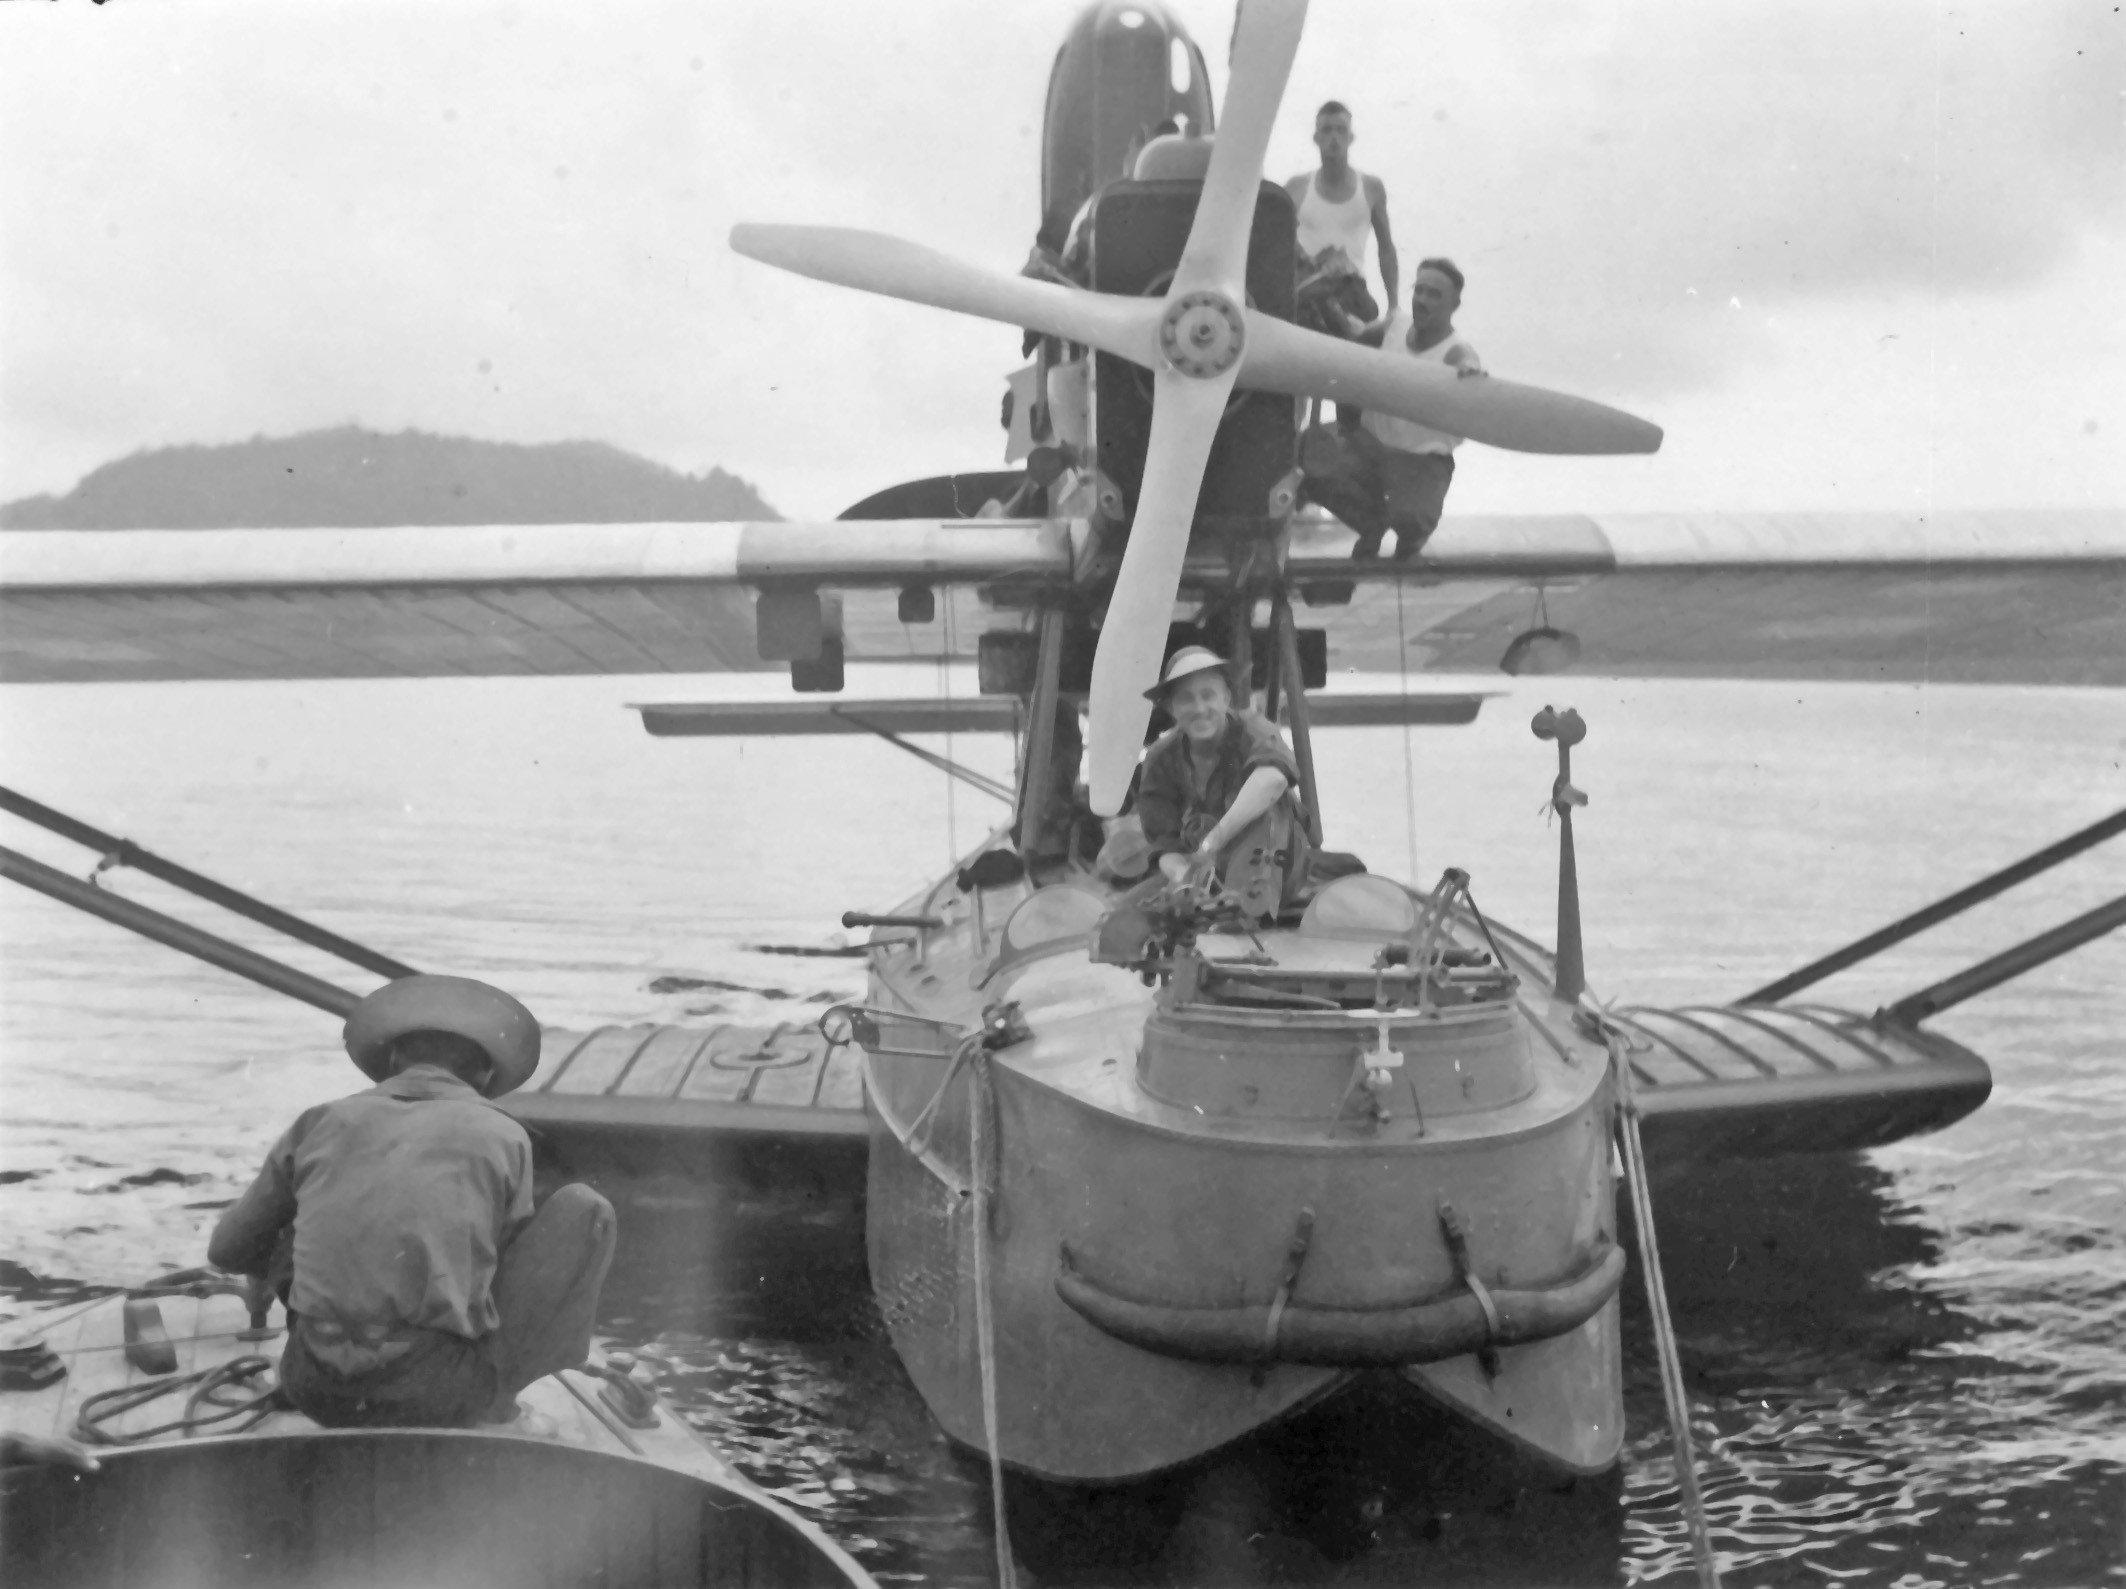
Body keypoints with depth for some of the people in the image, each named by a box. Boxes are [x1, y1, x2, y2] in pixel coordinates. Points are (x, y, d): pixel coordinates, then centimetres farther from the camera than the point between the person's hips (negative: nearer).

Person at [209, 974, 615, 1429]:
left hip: (319, 1390, 4)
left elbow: (230, 1250, 27)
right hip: (436, 1390, -4)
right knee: (583, 1210, 12)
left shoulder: (322, 1122, 13)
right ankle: (484, 1397, 13)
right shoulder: (504, 1137, 6)